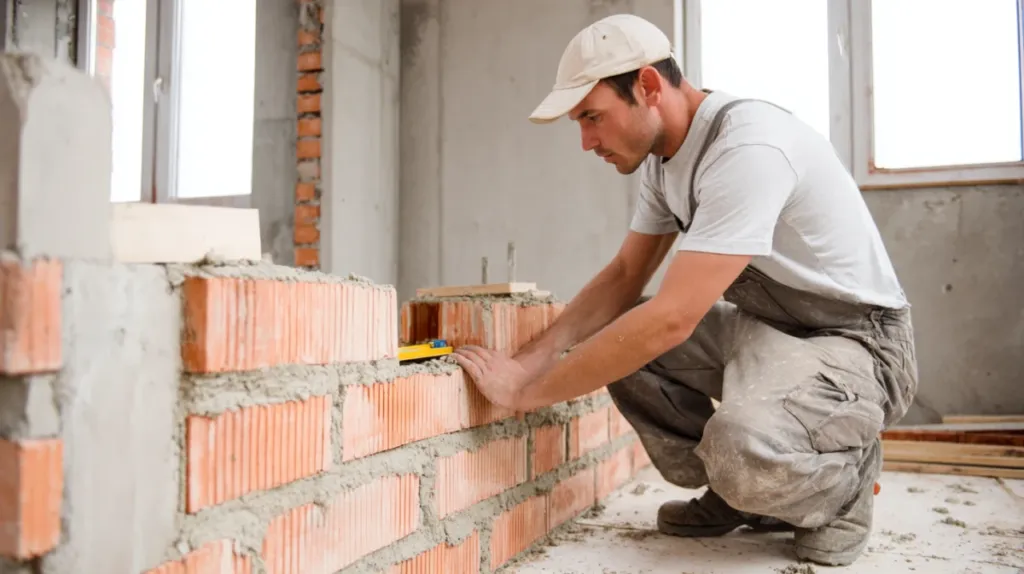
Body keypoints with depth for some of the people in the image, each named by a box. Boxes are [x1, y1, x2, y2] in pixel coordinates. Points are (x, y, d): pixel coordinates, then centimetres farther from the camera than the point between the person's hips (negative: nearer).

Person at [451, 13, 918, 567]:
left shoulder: (748, 147, -29)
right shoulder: (663, 154, 0)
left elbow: (670, 320, -33)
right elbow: (625, 276, 5)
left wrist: (525, 391, -26)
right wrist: (532, 356, -9)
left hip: (858, 340, -8)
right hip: (766, 327, 9)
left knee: (743, 448, -35)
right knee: (619, 342, -3)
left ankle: (843, 482, 1)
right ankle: (741, 492, 8)